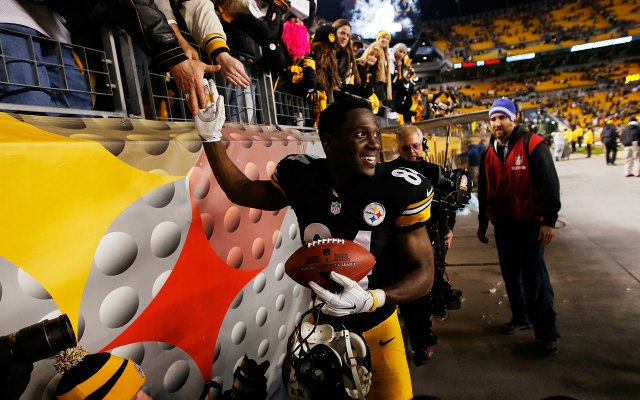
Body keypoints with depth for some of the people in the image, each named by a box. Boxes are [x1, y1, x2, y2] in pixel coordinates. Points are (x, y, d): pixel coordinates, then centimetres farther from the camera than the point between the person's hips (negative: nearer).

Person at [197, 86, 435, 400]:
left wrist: (372, 299, -31)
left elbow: (423, 271, -14)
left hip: (376, 326, -1)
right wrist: (211, 137, 3)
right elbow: (241, 191, 5)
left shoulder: (400, 189, -20)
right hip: (319, 320, 2)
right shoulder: (301, 177, -13)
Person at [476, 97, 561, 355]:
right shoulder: (488, 153, 8)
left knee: (535, 278, -2)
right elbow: (483, 191, 14)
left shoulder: (532, 145, -10)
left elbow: (550, 184, -12)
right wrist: (482, 223, 17)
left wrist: (549, 221, -15)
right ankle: (520, 318, 33)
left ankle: (547, 332, 12)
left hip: (529, 222, -6)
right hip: (502, 224, 6)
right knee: (511, 275, 15)